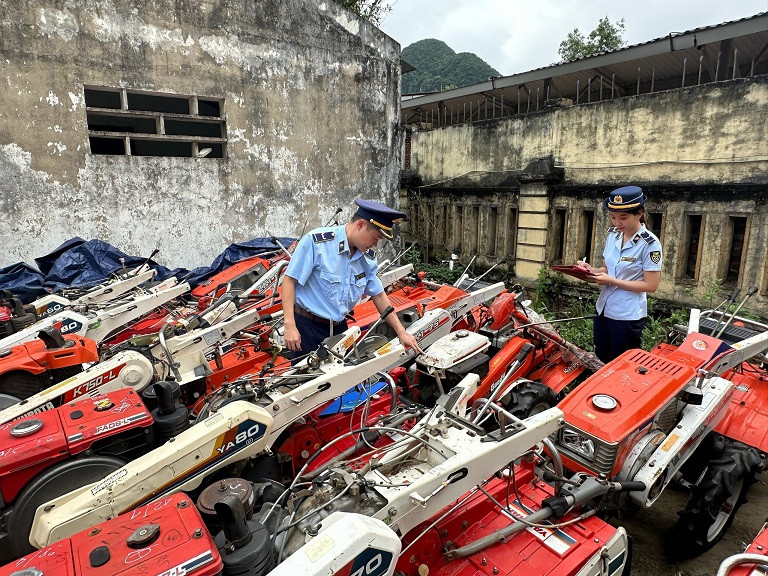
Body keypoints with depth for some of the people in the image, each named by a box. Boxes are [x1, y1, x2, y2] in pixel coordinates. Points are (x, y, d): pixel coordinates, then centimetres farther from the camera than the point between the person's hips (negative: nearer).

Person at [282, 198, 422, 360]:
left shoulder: (368, 257, 2)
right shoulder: (316, 241, -18)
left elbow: (378, 295, 10)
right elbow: (289, 280, -16)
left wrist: (401, 332, 10)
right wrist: (290, 326, -21)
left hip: (340, 327, 6)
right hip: (307, 326, -6)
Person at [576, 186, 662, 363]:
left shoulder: (650, 244, -16)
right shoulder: (613, 235, 2)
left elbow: (650, 285, -17)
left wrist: (612, 281, -22)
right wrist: (591, 270, -8)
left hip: (627, 316, -6)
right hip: (603, 309, 6)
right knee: (601, 361, 18)